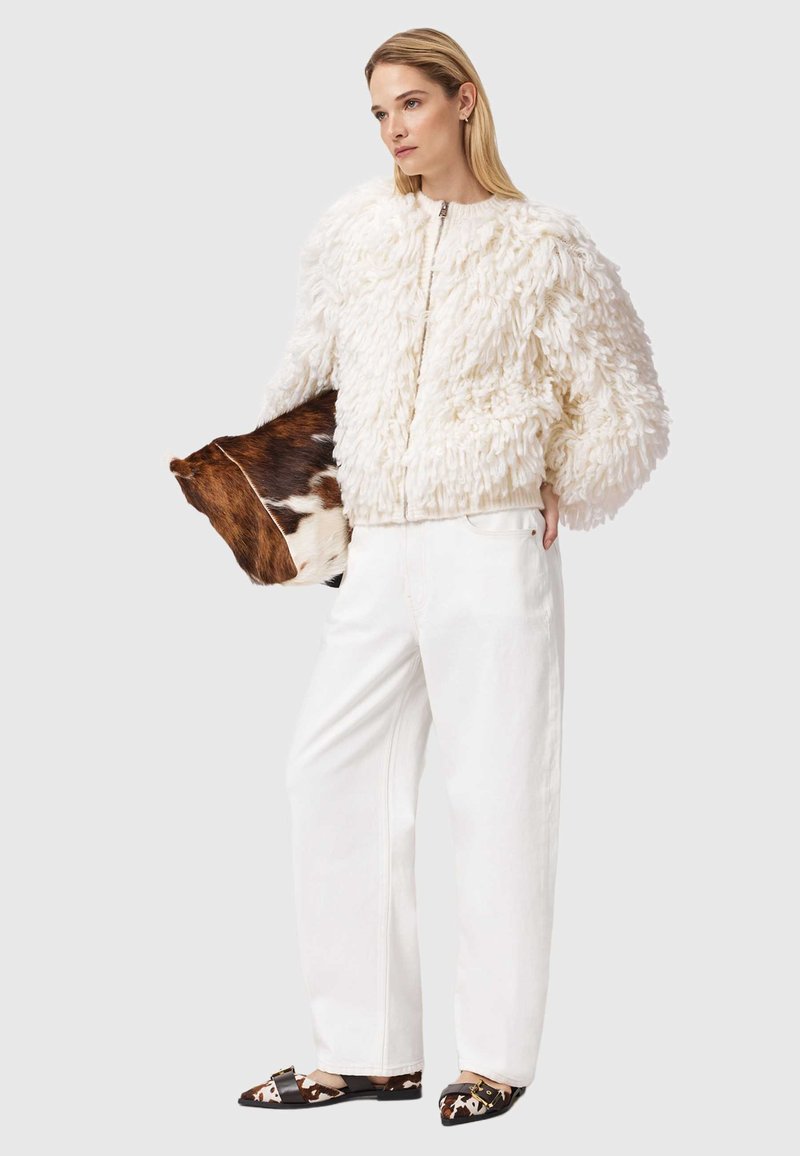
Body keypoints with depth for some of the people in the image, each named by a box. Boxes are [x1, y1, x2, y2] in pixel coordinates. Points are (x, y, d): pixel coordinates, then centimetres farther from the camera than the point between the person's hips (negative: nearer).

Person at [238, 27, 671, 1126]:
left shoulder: (543, 247, 0)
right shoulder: (354, 229, 12)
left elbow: (629, 415, 6)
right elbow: (314, 361, 28)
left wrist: (556, 499, 2)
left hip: (492, 552, -5)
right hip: (380, 553, 5)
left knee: (497, 794, -2)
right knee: (332, 776, 2)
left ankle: (498, 1055, 10)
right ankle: (369, 1052, 10)